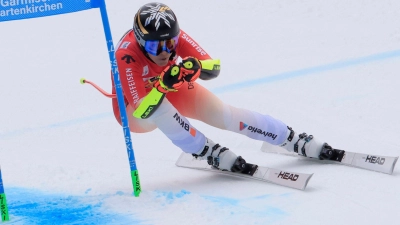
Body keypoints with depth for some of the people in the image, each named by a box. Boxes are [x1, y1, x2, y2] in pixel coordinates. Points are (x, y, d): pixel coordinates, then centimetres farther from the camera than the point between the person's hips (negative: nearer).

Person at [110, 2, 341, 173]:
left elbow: (214, 68, -22)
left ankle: (300, 142, -7)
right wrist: (162, 84, -57)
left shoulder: (174, 35, -26)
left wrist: (195, 66, -44)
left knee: (226, 115, -17)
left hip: (174, 91, 3)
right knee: (158, 107, -39)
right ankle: (211, 153, -23)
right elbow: (141, 110, -40)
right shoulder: (127, 55, -37)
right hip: (135, 114, -3)